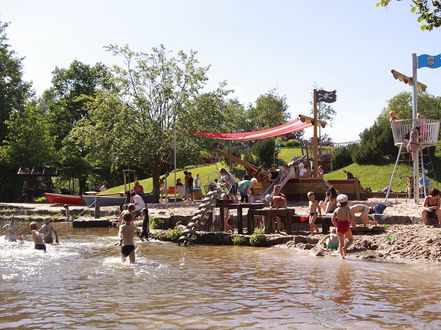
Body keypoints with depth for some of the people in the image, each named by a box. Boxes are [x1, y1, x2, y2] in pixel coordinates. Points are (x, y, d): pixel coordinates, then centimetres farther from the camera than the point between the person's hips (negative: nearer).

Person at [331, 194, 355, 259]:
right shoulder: (347, 209, -8)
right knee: (351, 239, 16)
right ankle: (345, 247, -11)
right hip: (346, 226, -3)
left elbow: (332, 219, -2)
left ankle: (342, 255, 12)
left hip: (339, 226, 3)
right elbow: (353, 217, -12)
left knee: (340, 242, 14)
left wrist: (336, 225, 11)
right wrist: (350, 222, 7)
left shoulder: (337, 210, 0)